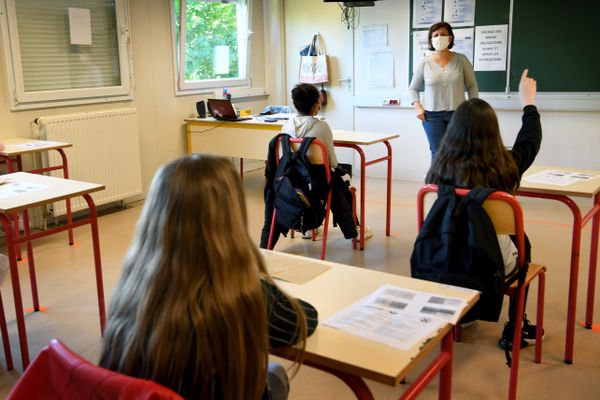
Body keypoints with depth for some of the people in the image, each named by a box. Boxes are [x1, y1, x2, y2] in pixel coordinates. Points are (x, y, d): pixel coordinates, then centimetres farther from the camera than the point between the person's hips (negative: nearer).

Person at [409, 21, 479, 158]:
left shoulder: (461, 60, 0)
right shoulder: (424, 63, 2)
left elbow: (472, 86, 7)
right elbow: (413, 88, 13)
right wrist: (418, 107, -2)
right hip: (432, 115, 0)